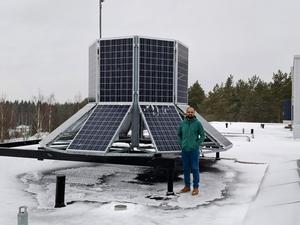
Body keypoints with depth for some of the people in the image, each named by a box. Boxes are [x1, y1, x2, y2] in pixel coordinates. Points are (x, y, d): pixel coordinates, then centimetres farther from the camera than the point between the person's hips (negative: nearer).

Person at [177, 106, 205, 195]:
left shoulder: (198, 123, -4)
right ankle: (187, 186, 22)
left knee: (195, 169, 0)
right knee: (186, 169, 11)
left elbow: (202, 135, -1)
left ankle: (196, 188, 9)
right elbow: (179, 134, 18)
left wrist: (197, 145, -8)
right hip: (184, 150, 4)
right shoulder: (182, 123, 5)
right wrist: (181, 144, 7)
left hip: (194, 150, -4)